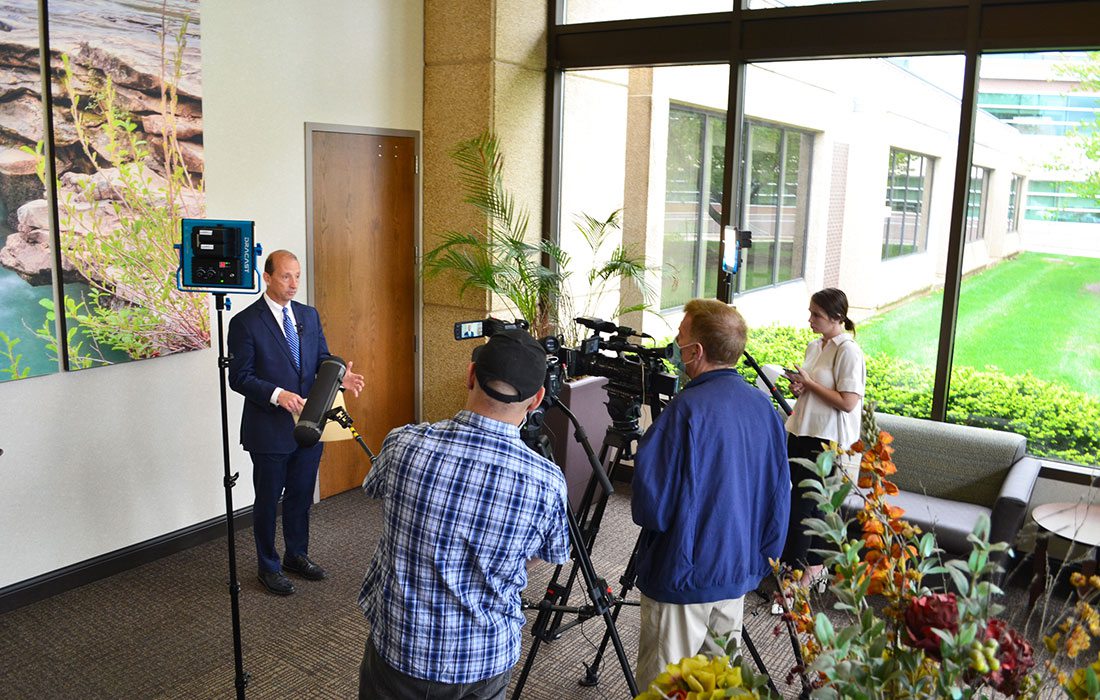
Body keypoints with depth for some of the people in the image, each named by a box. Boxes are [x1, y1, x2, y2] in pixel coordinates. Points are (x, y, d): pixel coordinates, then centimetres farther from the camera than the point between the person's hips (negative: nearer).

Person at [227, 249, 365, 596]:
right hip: (269, 430, -5)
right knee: (268, 501, 10)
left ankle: (297, 555, 38)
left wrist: (340, 375, -13)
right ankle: (268, 567, 27)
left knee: (301, 496, 19)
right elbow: (239, 377, -13)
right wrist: (277, 395, -27)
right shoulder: (245, 322, -11)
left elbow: (322, 358, 9)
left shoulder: (309, 315, 6)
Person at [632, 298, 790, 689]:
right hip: (738, 574, 7)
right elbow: (779, 495, 8)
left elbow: (651, 500, -21)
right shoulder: (764, 407, 1)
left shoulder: (688, 410, -22)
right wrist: (763, 557, 19)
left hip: (683, 578, -7)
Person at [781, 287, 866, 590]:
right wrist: (799, 387, 3)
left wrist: (809, 383, -15)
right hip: (802, 432, 8)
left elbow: (848, 402, -20)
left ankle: (803, 573, 5)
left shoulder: (848, 352, -14)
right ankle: (814, 566, 27)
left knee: (801, 506, -6)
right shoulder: (814, 346, 11)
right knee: (808, 503, 13)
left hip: (827, 442, -8)